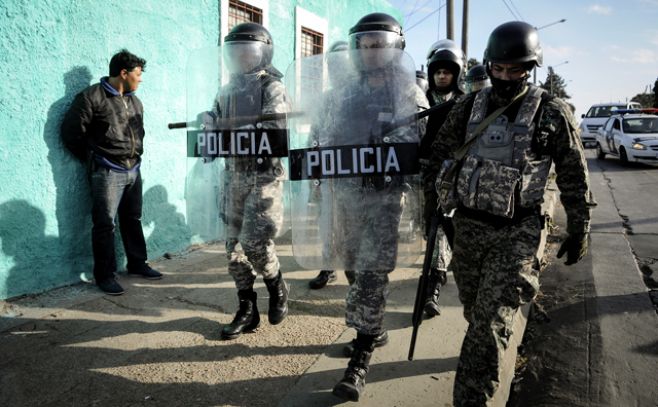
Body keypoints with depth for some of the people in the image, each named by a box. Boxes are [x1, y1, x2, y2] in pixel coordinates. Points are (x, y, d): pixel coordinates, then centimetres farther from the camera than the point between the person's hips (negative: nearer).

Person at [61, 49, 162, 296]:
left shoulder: (135, 102, 14)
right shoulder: (92, 98, -9)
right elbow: (71, 132, -8)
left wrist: (136, 155, 13)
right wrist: (93, 159, 0)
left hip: (133, 170, 7)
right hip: (107, 172, -7)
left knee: (133, 220, 15)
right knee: (105, 225, -4)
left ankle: (137, 264, 28)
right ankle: (104, 275, 5)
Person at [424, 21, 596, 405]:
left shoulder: (553, 112, -6)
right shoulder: (468, 106, 3)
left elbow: (574, 175, 1)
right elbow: (440, 154, 12)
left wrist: (580, 229, 3)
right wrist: (438, 205, 7)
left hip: (518, 232, -4)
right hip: (468, 225, 4)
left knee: (491, 320, -9)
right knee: (475, 310, 19)